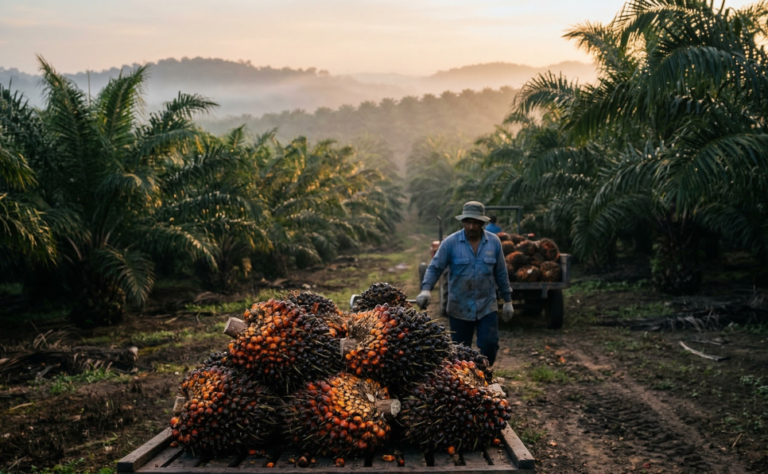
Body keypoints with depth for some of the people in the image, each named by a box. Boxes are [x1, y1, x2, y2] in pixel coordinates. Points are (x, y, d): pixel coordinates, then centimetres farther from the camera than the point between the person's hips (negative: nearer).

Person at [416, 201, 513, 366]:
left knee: (490, 345, -4)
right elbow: (435, 268, -8)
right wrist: (426, 289, -26)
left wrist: (508, 301, 9)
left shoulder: (494, 242, 0)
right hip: (459, 308, -1)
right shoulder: (451, 242, -8)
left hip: (487, 307, 1)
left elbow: (501, 273, 7)